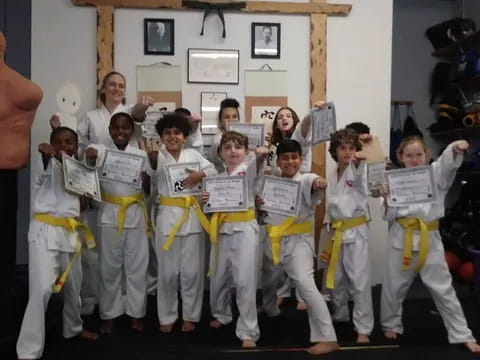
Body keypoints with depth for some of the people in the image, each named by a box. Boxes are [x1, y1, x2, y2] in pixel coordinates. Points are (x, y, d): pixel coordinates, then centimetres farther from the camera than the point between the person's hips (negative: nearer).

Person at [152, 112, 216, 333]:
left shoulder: (193, 154, 6)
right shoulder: (157, 157, 3)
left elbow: (214, 171, 6)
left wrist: (200, 175, -13)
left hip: (192, 216, 1)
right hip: (167, 216, -1)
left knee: (192, 270, 7)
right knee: (168, 271, 7)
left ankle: (190, 316, 23)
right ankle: (167, 317, 23)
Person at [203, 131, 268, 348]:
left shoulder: (249, 168, -1)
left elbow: (257, 159, -24)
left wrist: (261, 153, -46)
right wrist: (207, 200, -2)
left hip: (245, 230, -5)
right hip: (223, 231, 5)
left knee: (245, 282, -7)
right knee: (219, 278, 16)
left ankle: (248, 332, 4)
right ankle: (222, 315, 42)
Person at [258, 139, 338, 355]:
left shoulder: (305, 180, -10)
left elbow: (313, 184, -35)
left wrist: (319, 184, -59)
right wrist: (258, 204, -8)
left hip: (298, 241, -6)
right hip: (274, 241, 7)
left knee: (305, 285, -21)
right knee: (267, 280, 26)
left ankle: (327, 338, -16)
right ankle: (270, 309, 58)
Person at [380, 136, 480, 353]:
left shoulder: (436, 173, 0)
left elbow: (449, 161, -22)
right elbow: (389, 216, 0)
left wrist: (456, 148, -44)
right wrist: (386, 199, -19)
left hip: (429, 240, 0)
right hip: (402, 239, 1)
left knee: (443, 289, 6)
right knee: (394, 287, 13)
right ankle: (391, 325, 35)